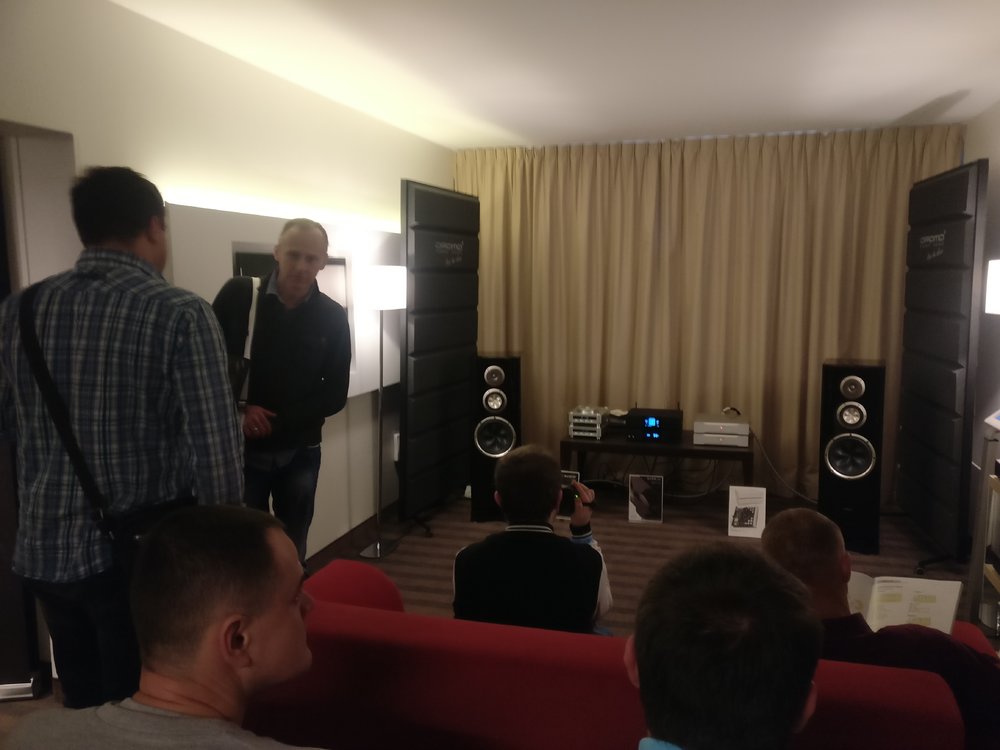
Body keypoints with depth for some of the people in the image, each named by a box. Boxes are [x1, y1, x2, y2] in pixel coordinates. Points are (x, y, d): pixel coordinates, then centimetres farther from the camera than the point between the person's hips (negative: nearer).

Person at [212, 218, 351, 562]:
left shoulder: (332, 317, -3)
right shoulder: (238, 294, -7)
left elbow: (335, 394, -3)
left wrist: (279, 421, -14)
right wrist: (237, 409, -14)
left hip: (299, 452, 1)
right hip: (241, 447, -1)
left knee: (293, 547, 15)